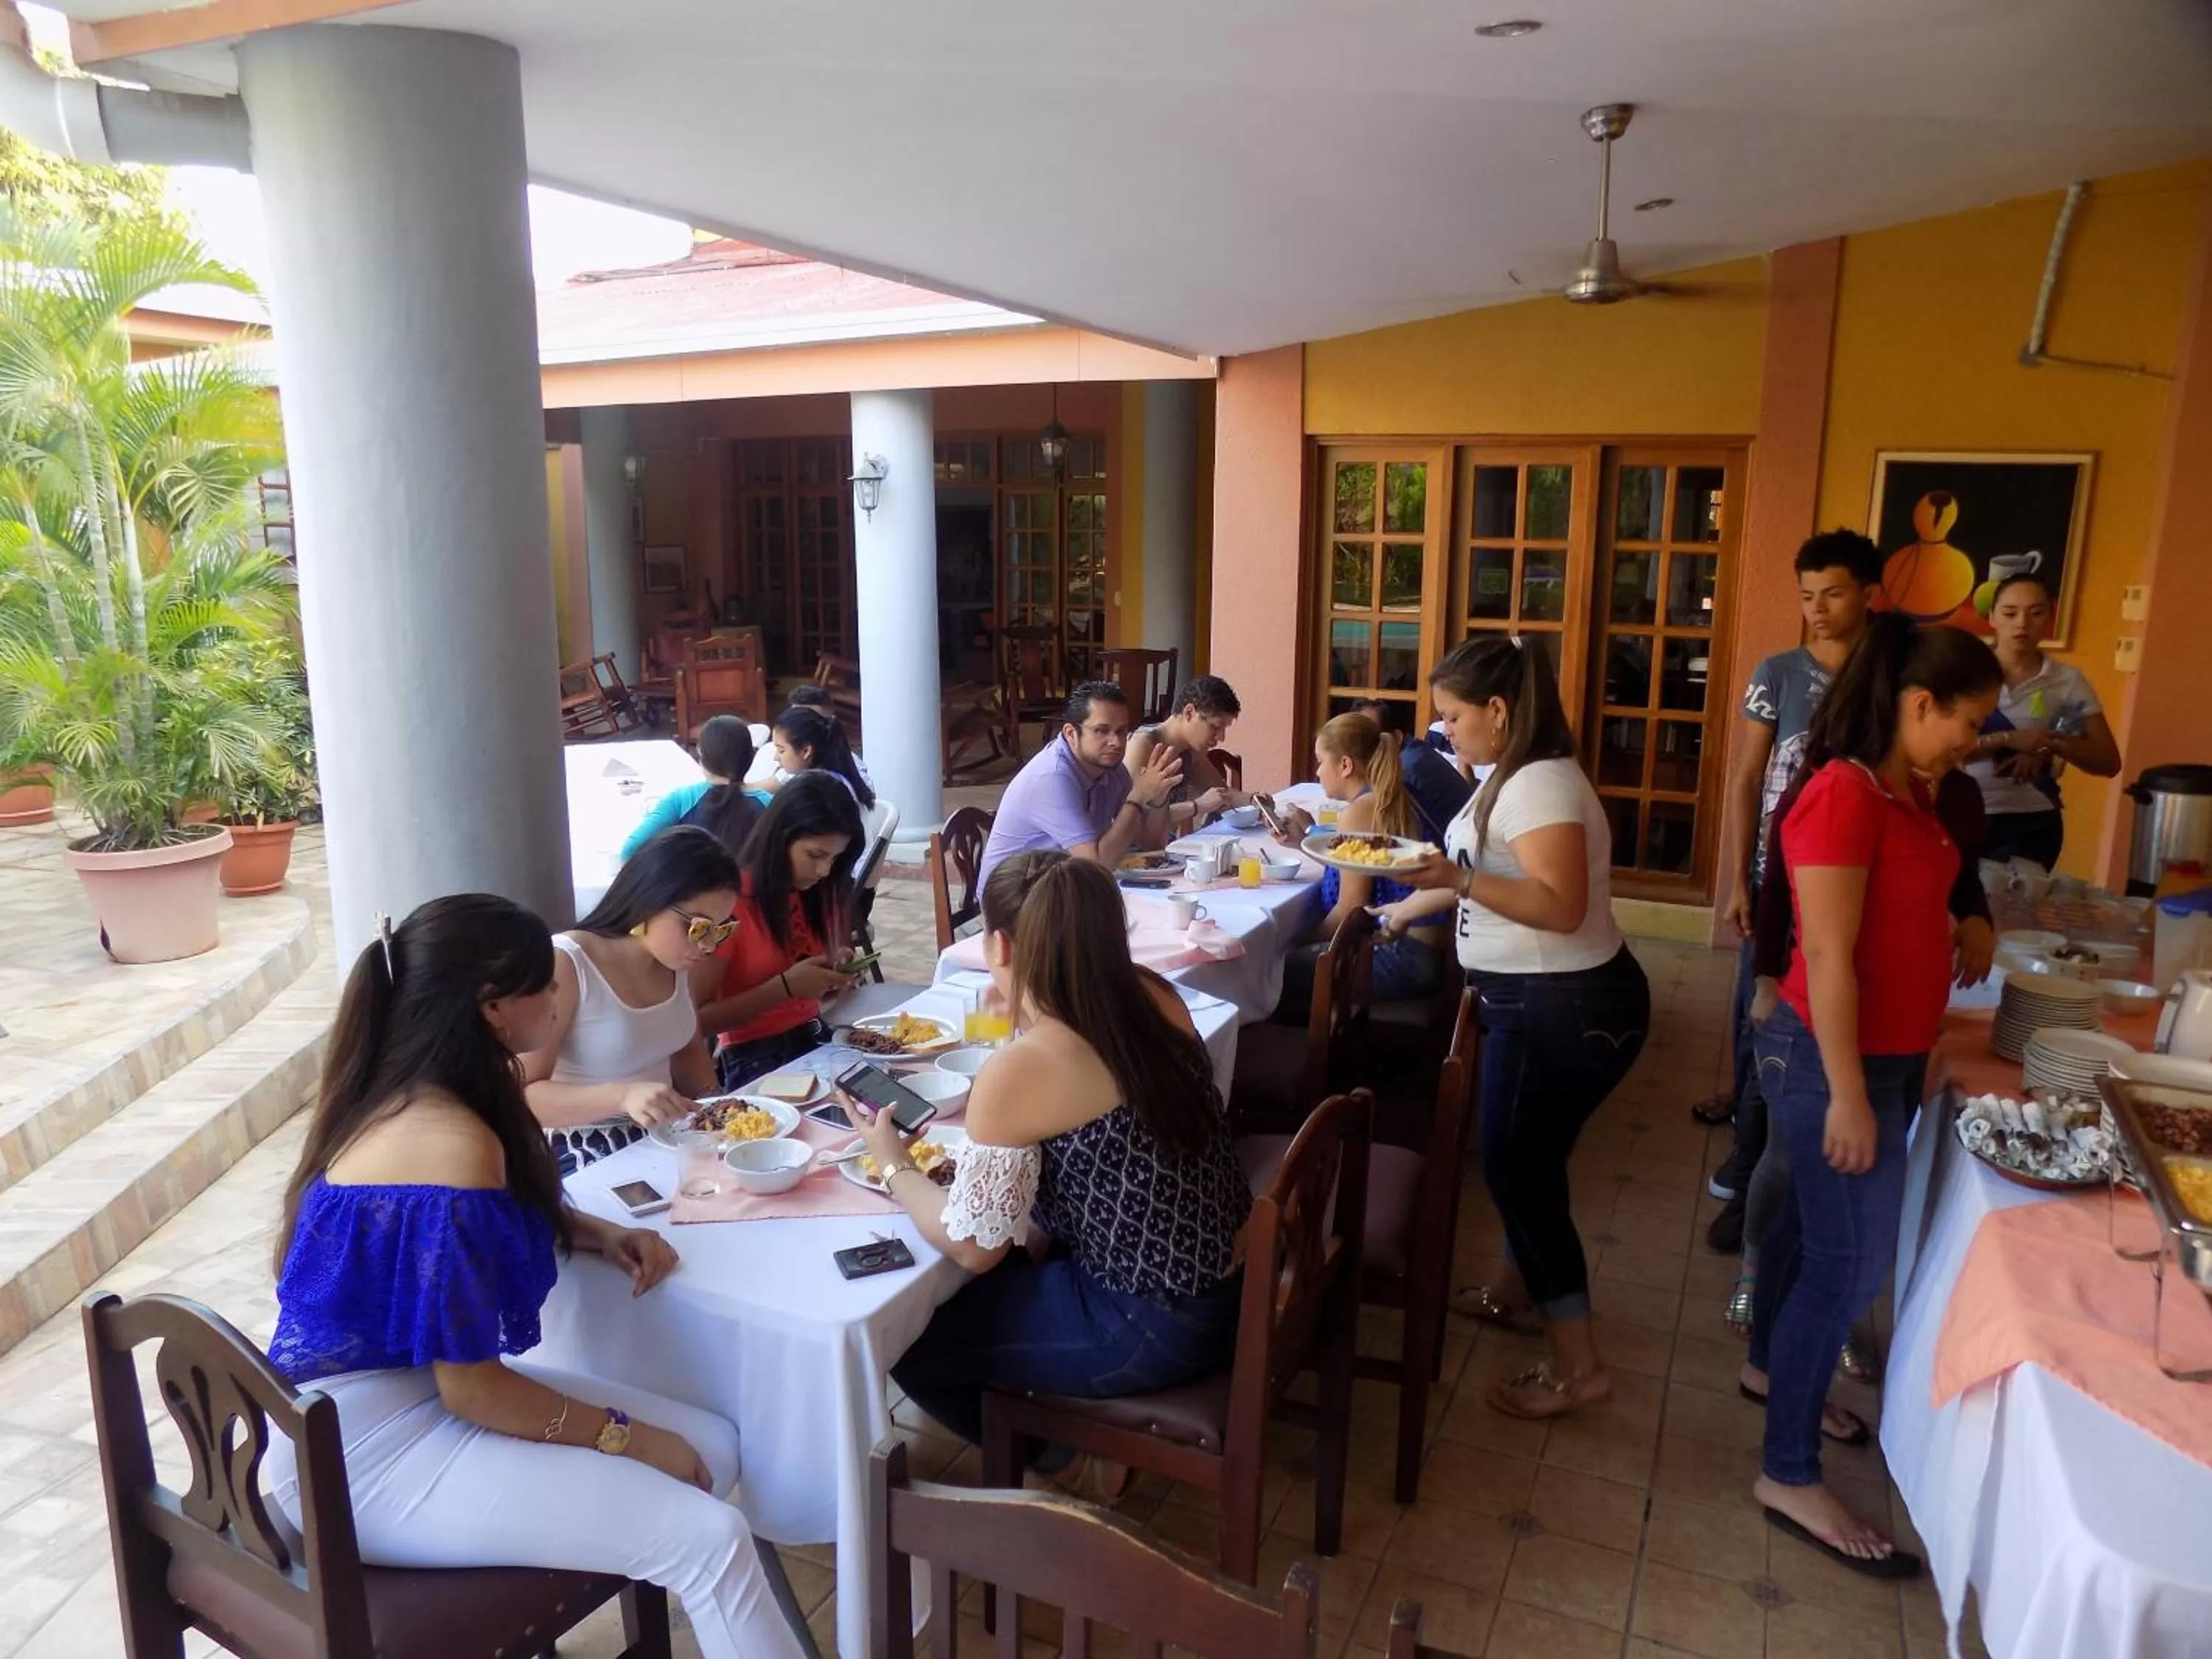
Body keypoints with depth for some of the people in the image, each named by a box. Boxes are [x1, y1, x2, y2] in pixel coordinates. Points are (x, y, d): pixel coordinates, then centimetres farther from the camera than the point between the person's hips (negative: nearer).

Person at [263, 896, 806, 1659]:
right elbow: (471, 1387, -23)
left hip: (405, 1396, 10)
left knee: (712, 1445, 5)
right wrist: (624, 1436, -10)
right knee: (708, 1538, -17)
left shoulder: (415, 1100, 2)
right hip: (370, 1457, -10)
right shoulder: (448, 1144, -26)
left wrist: (597, 1233, 3)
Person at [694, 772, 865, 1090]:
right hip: (751, 1057, -7)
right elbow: (697, 1019, -13)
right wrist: (784, 987, -21)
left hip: (814, 1037, 7)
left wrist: (837, 974, -4)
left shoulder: (817, 892, 7)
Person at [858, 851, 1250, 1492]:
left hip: (1155, 1326, -8)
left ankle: (1068, 1450, 25)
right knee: (1005, 1281, 27)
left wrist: (893, 1163, 0)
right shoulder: (1153, 995, -4)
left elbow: (973, 1246, -15)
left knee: (907, 1338, 10)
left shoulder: (1020, 1070, -24)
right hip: (1231, 1281, 8)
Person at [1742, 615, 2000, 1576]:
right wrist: (1848, 1095, -23)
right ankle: (1789, 1477, 11)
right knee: (1852, 1260, -2)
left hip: (1890, 1054, 9)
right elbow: (1828, 957, -24)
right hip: (1836, 1059, -9)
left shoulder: (1907, 791, 6)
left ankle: (1769, 1368, 44)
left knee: (1815, 1222, 23)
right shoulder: (1843, 795, -23)